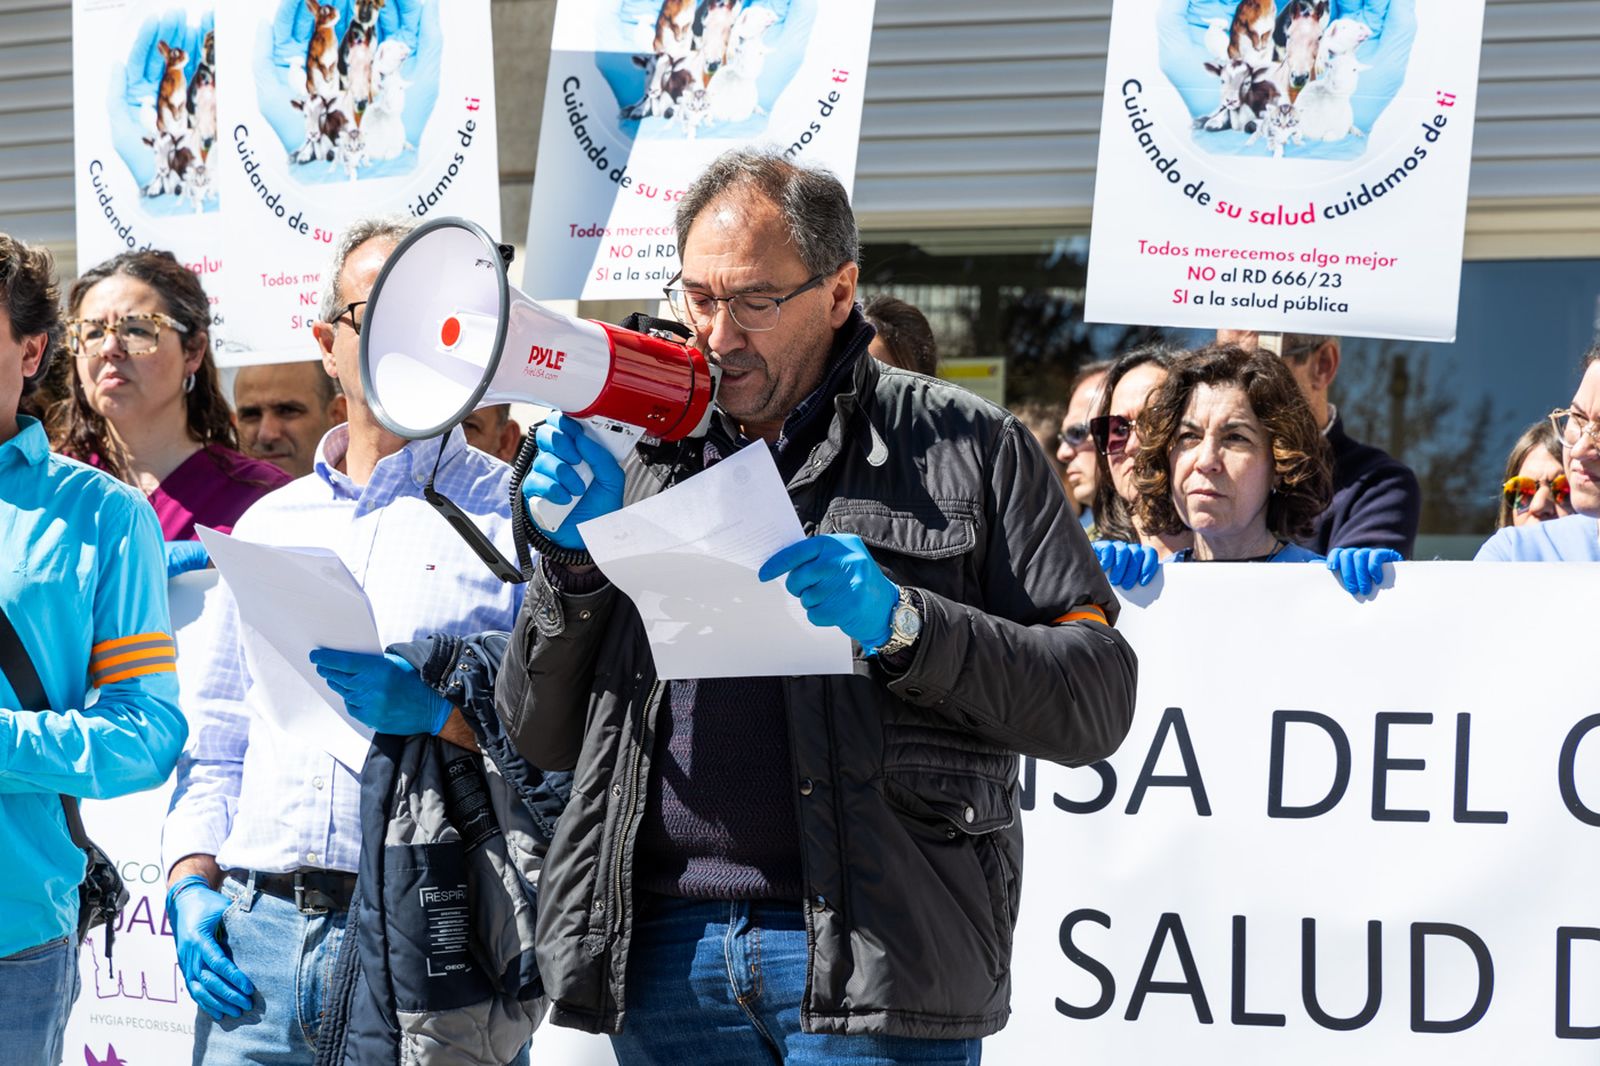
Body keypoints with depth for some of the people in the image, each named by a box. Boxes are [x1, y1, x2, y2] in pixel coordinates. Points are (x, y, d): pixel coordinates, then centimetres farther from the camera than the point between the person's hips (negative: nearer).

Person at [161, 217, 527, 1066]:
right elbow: (213, 740, 20)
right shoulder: (269, 524, 19)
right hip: (255, 936, 4)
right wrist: (191, 884, 6)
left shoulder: (516, 516, 3)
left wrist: (440, 710, -20)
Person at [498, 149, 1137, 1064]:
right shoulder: (643, 463, 16)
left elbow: (1097, 697, -3)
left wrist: (903, 624, -16)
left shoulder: (966, 447, 4)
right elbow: (544, 737, 15)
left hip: (872, 958, -4)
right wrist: (576, 559, 0)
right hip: (666, 947, 4)